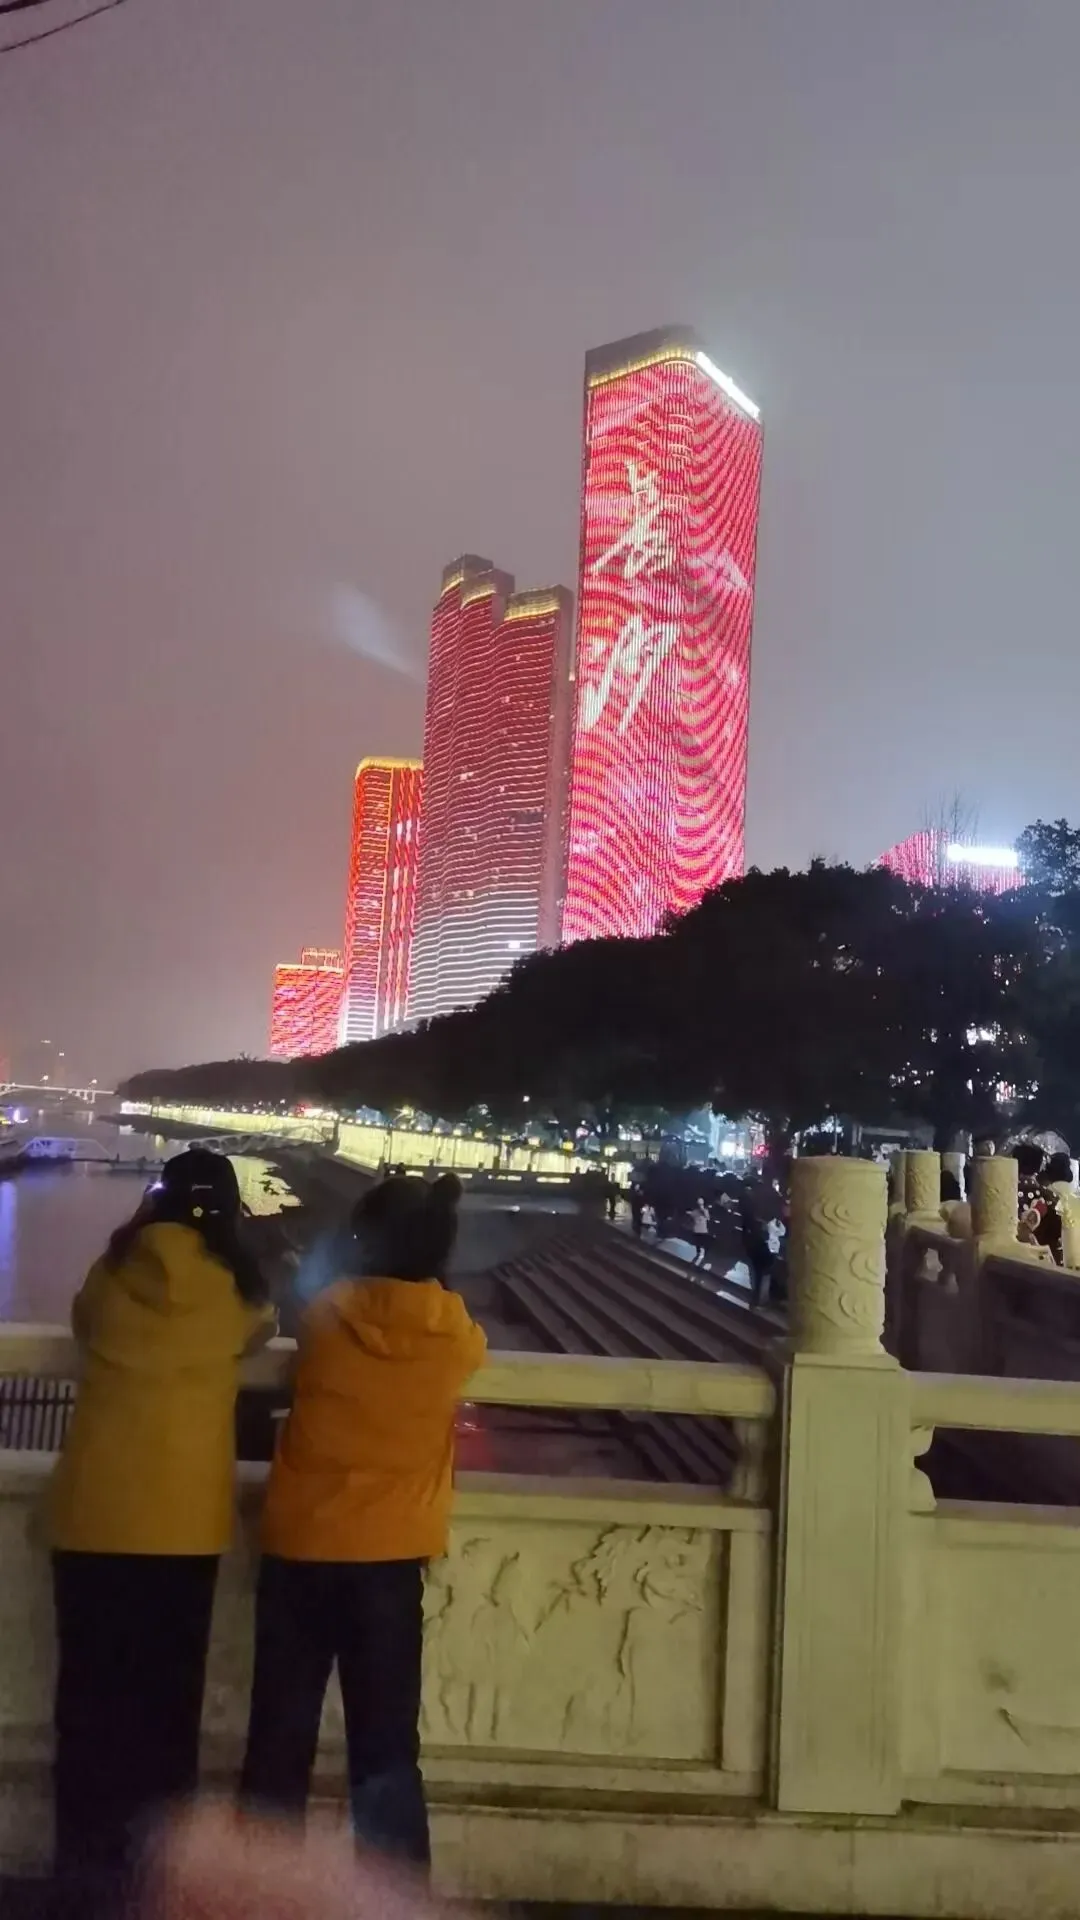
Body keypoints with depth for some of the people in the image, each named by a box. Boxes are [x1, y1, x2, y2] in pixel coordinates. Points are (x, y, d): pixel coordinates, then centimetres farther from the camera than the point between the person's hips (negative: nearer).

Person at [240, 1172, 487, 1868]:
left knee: (281, 1740, 15)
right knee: (386, 1752, 11)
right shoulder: (459, 1339, -7)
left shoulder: (326, 1315, -8)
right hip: (390, 1556, 0)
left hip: (300, 1546, 1)